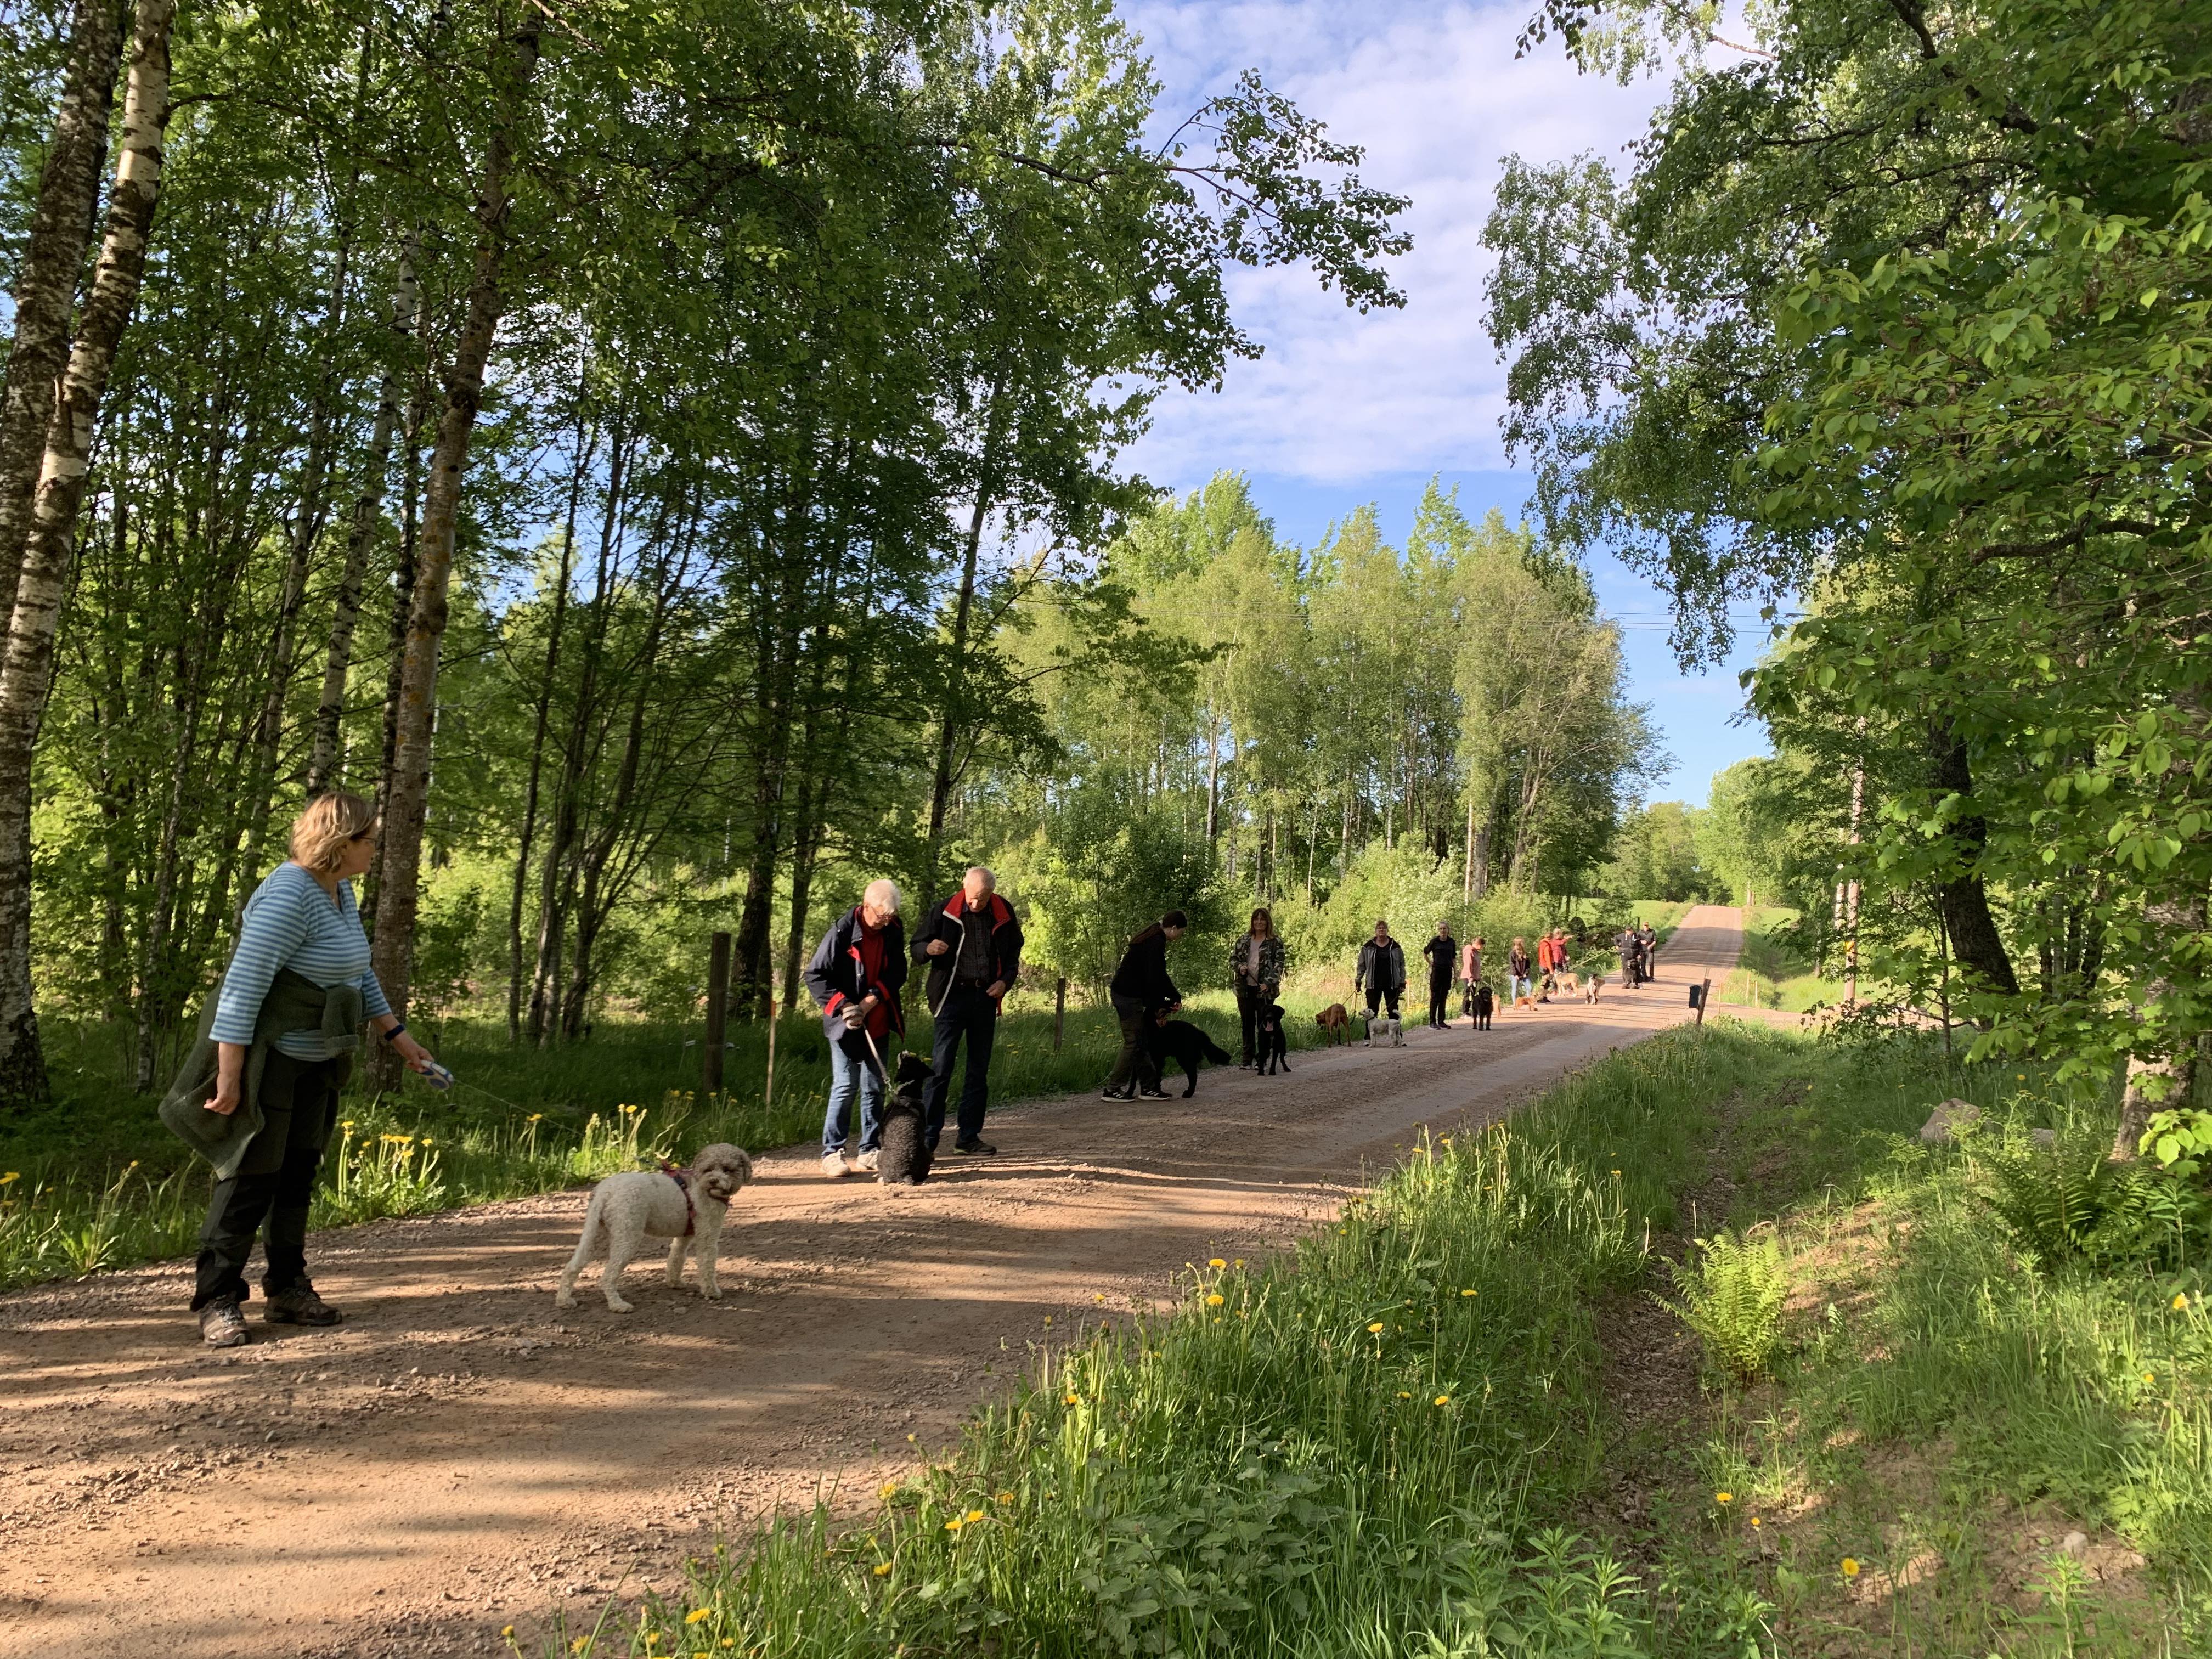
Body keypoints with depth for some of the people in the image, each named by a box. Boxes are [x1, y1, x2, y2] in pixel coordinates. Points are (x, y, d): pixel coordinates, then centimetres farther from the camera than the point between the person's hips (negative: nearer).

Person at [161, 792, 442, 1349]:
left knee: (298, 1173, 14)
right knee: (252, 1177, -3)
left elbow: (360, 973, 19)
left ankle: (287, 1290, 24)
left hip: (314, 1061, 9)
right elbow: (243, 986, -25)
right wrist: (230, 1075, -26)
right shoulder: (289, 897, -22)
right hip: (266, 1058, -9)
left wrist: (398, 1036, 18)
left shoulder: (340, 891, 8)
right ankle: (217, 1301, 8)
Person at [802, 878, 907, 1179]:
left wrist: (869, 1002, -13)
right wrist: (843, 1005, -21)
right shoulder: (842, 932, -14)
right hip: (846, 1024, -5)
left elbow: (896, 974, 1)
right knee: (845, 1086, -7)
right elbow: (815, 976, -12)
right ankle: (833, 1153, 1)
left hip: (878, 1024, 5)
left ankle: (870, 1152, 19)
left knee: (875, 1088, 10)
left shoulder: (893, 931, 1)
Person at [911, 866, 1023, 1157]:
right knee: (940, 1067, -8)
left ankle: (969, 1136, 17)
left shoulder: (1004, 914, 2)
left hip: (986, 997, 4)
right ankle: (927, 1137, -3)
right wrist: (928, 949, -23)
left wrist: (1005, 981, -2)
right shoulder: (944, 911, -6)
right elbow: (917, 948, 1)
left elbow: (1013, 953, 16)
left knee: (979, 1070, 8)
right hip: (953, 995, -3)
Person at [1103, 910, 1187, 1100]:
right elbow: (1156, 978, -20)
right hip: (1129, 996, -10)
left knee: (1140, 1042, 12)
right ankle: (1112, 1090, 0)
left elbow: (1154, 976, 20)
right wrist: (1175, 997, -7)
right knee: (1133, 1043, -4)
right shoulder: (1157, 942, -15)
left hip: (1122, 993, 10)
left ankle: (1148, 1087, 16)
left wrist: (1159, 1005, 17)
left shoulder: (1151, 939, 17)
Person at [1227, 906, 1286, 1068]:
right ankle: (1248, 1057, 17)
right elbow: (1233, 958, 16)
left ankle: (1261, 1059, 8)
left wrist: (1268, 983, -18)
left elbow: (1278, 965, -5)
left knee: (1263, 1024, 0)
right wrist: (1239, 967, -6)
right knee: (1247, 1024, 9)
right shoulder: (1243, 941, 11)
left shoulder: (1275, 943, 0)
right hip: (1245, 988, 4)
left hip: (1264, 990, -4)